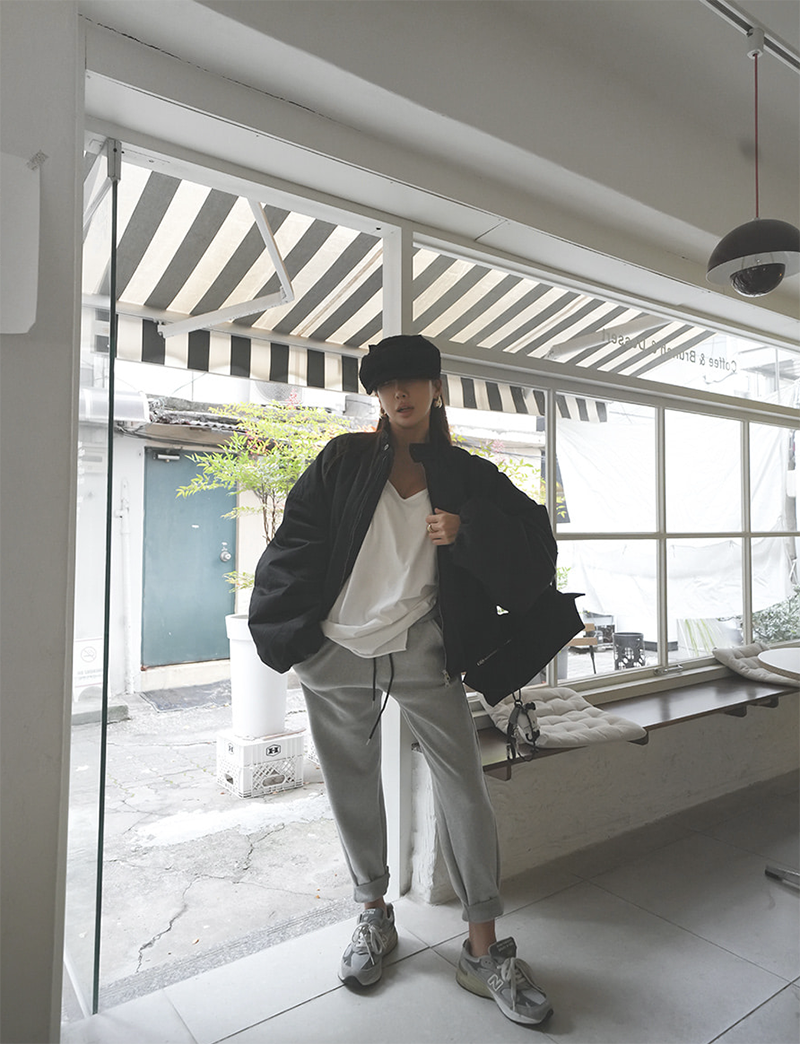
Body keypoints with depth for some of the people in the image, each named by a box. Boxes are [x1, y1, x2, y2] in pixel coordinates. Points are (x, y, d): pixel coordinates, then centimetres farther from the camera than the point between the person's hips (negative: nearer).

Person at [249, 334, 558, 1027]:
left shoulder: (468, 476, 5)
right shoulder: (345, 462, 4)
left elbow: (533, 550, 3)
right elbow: (298, 544, 4)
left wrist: (466, 535, -12)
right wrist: (281, 632, 1)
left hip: (421, 650, 0)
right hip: (336, 652, 1)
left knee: (465, 784, -1)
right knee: (353, 787, 13)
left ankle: (485, 950, 18)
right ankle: (375, 918, 36)